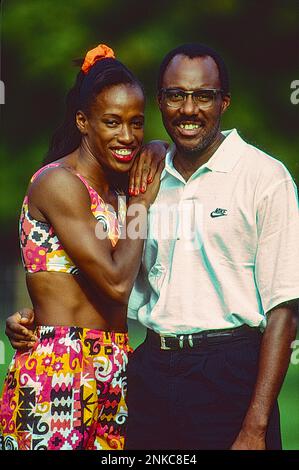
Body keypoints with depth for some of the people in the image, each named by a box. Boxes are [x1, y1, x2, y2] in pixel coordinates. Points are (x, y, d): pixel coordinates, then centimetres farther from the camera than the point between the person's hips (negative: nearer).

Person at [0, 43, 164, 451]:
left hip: (111, 376, 8)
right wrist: (141, 202, -4)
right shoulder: (59, 183, -11)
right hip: (58, 370, -8)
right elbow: (116, 282, -16)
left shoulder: (112, 188, 14)